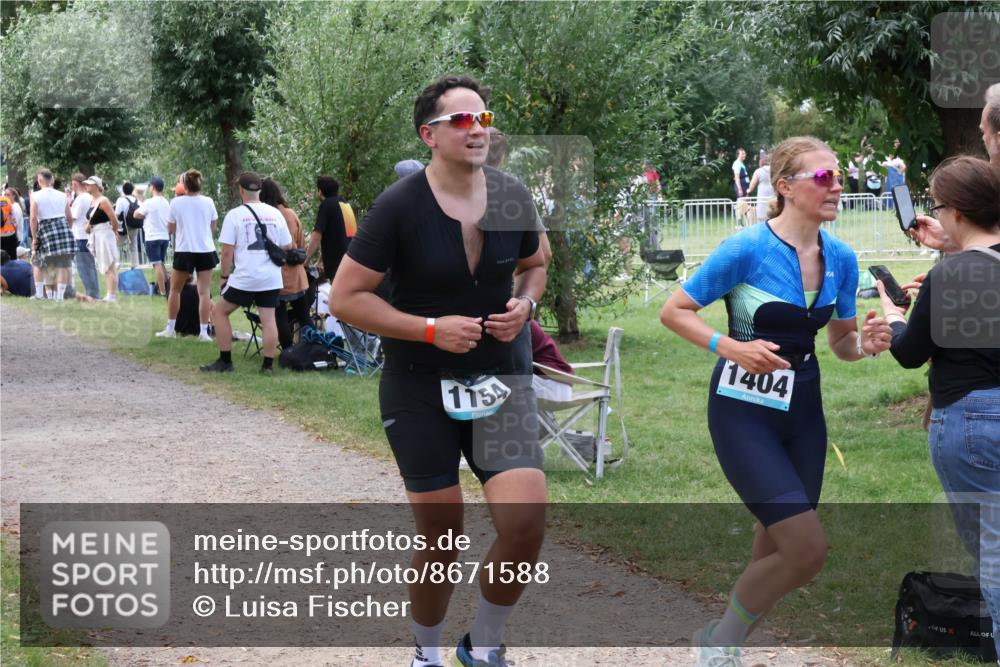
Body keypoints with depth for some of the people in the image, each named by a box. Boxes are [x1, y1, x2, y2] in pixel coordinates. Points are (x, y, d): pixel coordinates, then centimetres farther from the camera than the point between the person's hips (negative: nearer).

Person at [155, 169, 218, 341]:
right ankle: (204, 331, -6)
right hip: (205, 250, 1)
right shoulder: (208, 202, -1)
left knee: (175, 289, 15)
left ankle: (170, 328, 19)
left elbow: (170, 229, 4)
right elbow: (213, 227, 9)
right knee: (204, 291, 0)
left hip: (184, 251, -1)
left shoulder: (177, 202, -5)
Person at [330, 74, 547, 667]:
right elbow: (346, 298, -11)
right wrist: (431, 329, -19)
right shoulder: (399, 207, -14)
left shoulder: (513, 198, -2)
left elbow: (534, 266, 18)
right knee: (442, 541, 3)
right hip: (419, 390, -3)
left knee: (526, 524, -12)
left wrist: (524, 305, -4)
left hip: (498, 380, 3)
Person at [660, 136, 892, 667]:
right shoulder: (747, 249, -16)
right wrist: (729, 347, -24)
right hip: (744, 410, -6)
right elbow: (673, 311, -9)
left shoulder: (841, 258, 1)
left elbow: (841, 343, 13)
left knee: (779, 549, 13)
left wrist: (865, 345, -10)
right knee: (808, 548, -16)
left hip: (802, 409, 7)